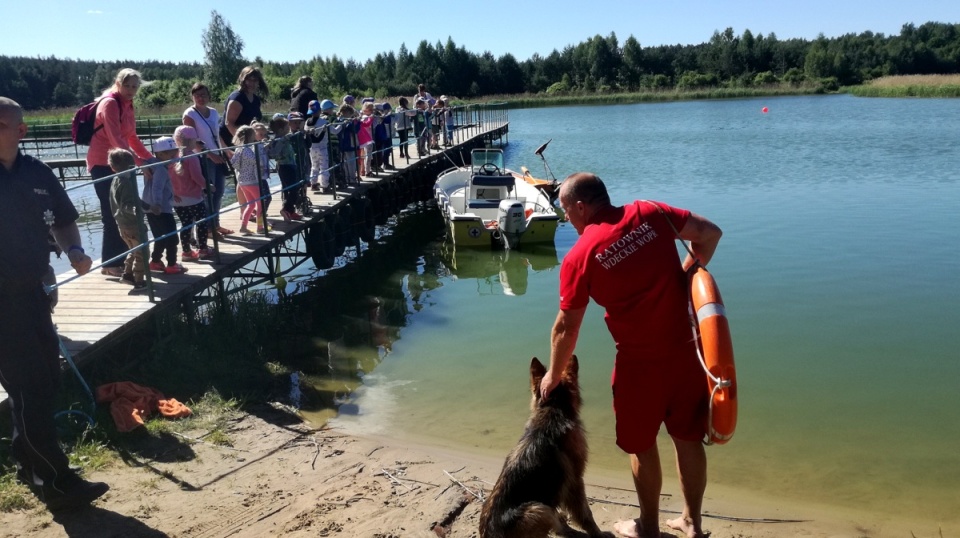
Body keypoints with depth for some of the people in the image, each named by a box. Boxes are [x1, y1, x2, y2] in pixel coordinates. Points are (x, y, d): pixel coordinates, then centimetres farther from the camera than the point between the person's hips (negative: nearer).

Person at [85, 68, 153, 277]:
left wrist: (151, 158, 12)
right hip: (102, 164, -9)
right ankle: (109, 263, -1)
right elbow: (115, 139, -25)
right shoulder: (109, 103, -15)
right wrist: (139, 161, -31)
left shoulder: (127, 105, 13)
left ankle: (120, 258, 21)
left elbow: (132, 138, 17)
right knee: (112, 214, -7)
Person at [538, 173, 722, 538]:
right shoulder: (650, 213, -1)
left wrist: (553, 376, 8)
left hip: (640, 361, -4)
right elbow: (710, 233, 3)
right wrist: (687, 272, 14)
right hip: (686, 349, 4)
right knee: (688, 438, 19)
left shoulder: (579, 256, -11)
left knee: (642, 445, 17)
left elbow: (567, 328, -6)